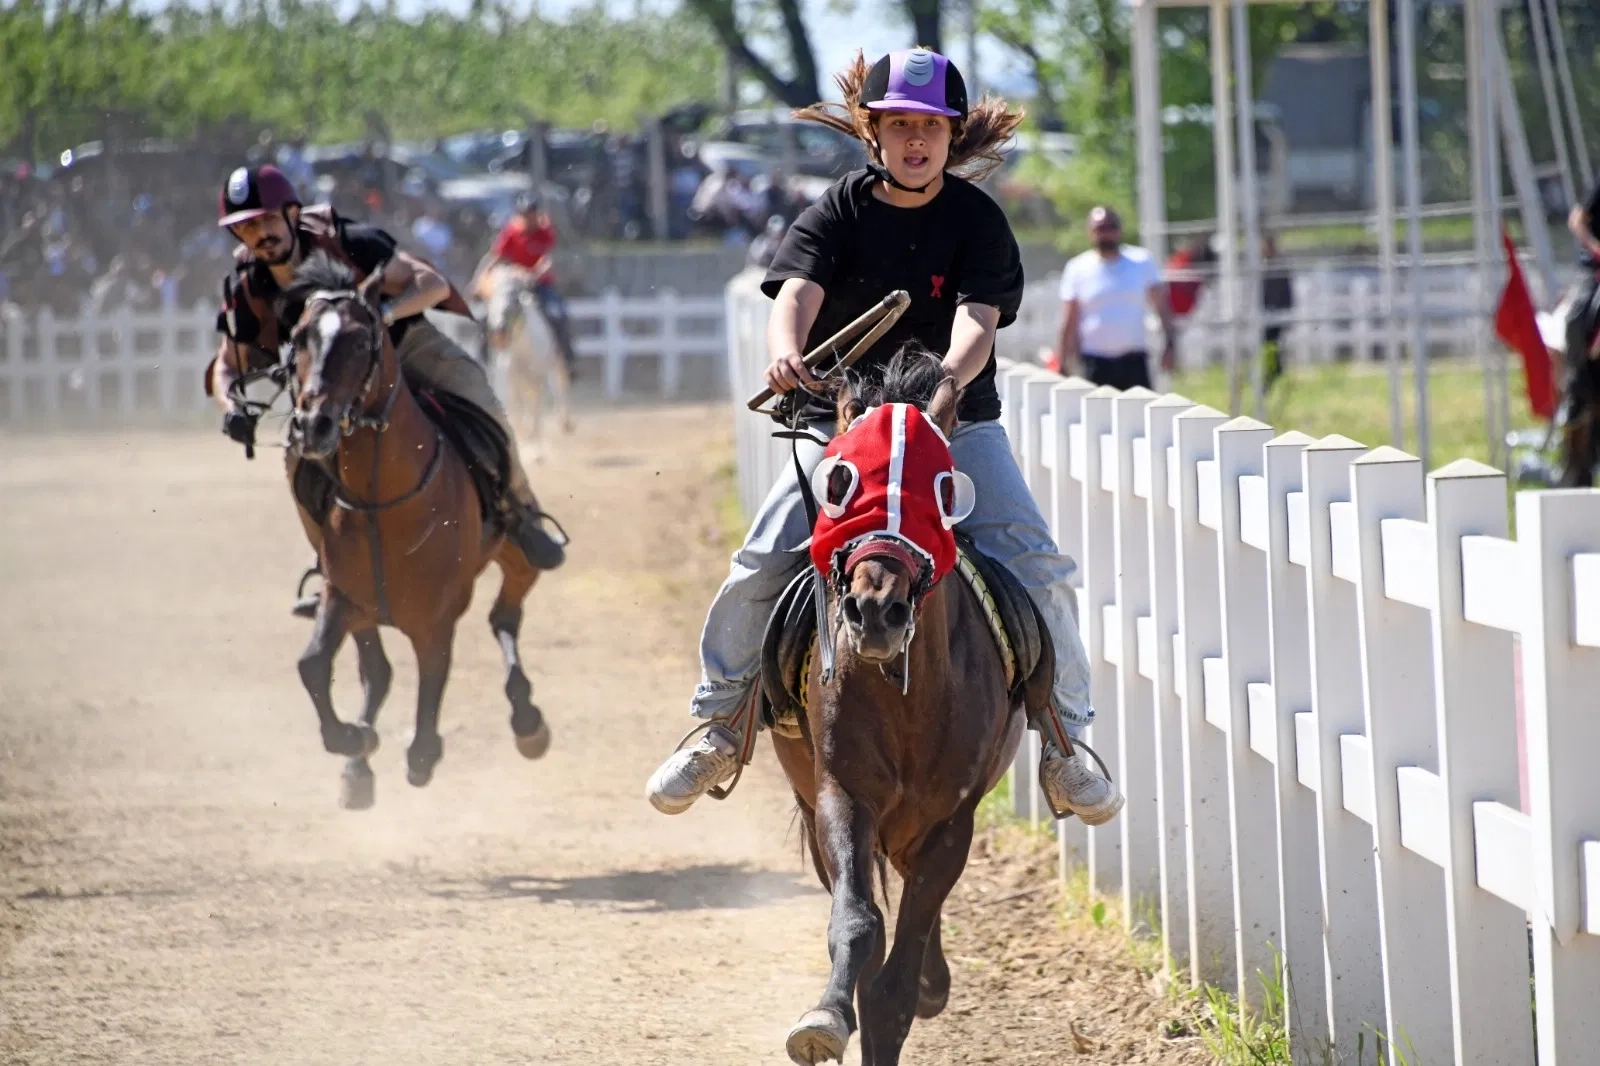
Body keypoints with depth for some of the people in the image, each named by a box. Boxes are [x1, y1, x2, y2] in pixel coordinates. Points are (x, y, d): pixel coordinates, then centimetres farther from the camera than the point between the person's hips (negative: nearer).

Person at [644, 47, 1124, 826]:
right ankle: (718, 725, 5)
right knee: (760, 564, -14)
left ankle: (1064, 740, -2)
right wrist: (787, 353, -42)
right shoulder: (838, 213, -2)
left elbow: (977, 317, -18)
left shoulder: (976, 219, -3)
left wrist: (951, 375, -41)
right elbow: (796, 294, -19)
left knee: (1037, 568, -16)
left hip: (958, 420, 0)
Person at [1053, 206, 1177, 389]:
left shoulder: (1142, 262, 5)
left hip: (1134, 360, 1)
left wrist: (1171, 344, -5)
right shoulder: (1077, 269, 3)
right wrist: (1062, 365, 0)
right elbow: (1069, 324, 3)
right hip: (1095, 362, -1)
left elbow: (1162, 307, 6)